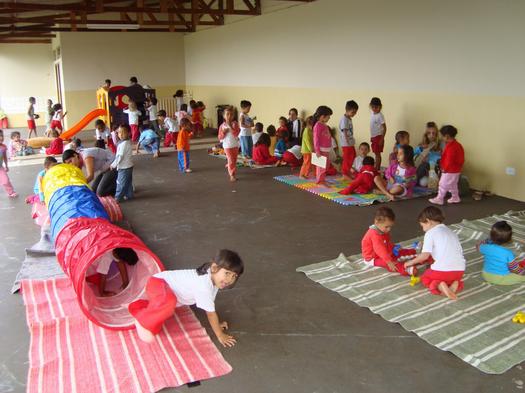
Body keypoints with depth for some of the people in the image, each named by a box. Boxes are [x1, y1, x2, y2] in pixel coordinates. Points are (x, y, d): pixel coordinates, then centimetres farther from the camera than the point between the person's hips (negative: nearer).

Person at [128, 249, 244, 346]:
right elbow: (211, 312, -27)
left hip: (166, 286, 10)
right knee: (170, 302, -39)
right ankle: (143, 322, -15)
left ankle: (138, 307, 40)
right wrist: (220, 335, -18)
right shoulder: (203, 285, -35)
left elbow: (210, 305, 7)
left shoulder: (213, 277, -6)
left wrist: (216, 323, 10)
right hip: (158, 282, -10)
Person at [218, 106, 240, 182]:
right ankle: (232, 175, -6)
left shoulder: (235, 124, -5)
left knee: (234, 160, 16)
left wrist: (230, 126, -27)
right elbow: (220, 138, -2)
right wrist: (223, 132, -18)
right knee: (231, 160, -8)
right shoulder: (222, 126, -4)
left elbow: (236, 134, -20)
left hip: (235, 145, 2)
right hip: (227, 146, -2)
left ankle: (229, 166, 45)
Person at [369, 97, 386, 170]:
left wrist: (382, 139, -19)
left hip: (378, 136, -8)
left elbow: (384, 128, -15)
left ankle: (377, 169, 1)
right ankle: (377, 168, 20)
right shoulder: (372, 114, 8)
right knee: (376, 153, 12)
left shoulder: (380, 116, -14)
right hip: (373, 137, 8)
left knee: (377, 153, -3)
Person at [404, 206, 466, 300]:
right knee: (453, 277, 37)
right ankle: (456, 284, 1)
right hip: (460, 270, 6)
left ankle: (439, 286, -11)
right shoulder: (451, 232, 24)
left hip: (443, 270, -6)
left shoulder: (430, 233, 1)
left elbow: (425, 255, -7)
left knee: (425, 278, 21)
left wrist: (411, 262, 9)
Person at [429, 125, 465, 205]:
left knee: (443, 185, 2)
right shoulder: (457, 144, 6)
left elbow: (449, 160, -28)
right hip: (456, 170, 10)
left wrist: (445, 168, -17)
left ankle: (439, 199, 10)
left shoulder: (450, 147, -26)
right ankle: (455, 198, 32)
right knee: (453, 185, 22)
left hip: (449, 171, -10)